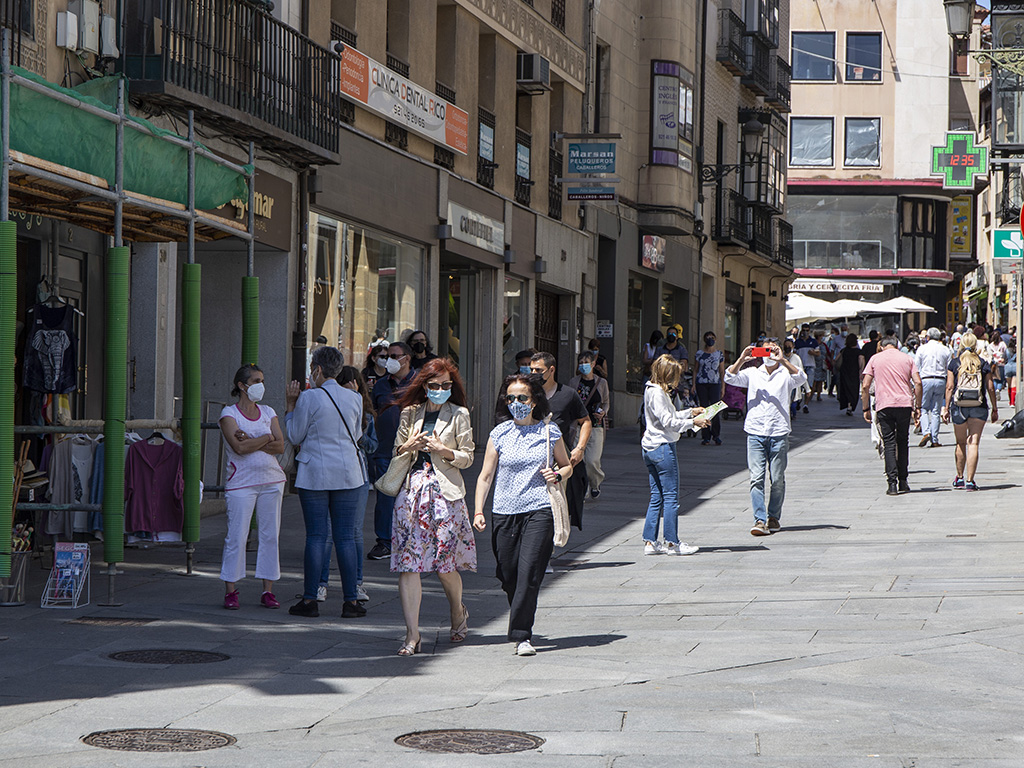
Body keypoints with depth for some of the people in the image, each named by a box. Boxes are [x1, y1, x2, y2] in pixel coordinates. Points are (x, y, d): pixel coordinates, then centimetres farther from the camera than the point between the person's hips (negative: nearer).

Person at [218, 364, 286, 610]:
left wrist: (252, 442, -13)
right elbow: (239, 447, -16)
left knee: (270, 535, 3)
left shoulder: (268, 413, 12)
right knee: (236, 536, -7)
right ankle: (230, 591, 0)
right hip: (241, 481, -4)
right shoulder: (229, 413, -2)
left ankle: (268, 590, 8)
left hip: (271, 480, 5)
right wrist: (267, 438, -6)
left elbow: (280, 446, 0)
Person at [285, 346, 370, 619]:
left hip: (314, 473, -3)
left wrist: (291, 405, 9)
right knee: (346, 537, 5)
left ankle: (309, 599, 5)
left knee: (316, 536, 1)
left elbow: (295, 437, -2)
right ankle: (351, 601, 4)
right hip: (348, 473, 3)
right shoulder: (354, 398, 2)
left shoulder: (309, 398, -10)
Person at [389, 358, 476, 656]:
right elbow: (397, 451, 17)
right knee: (408, 564, -7)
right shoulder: (410, 413, 12)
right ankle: (412, 634, -6)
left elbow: (467, 457, 3)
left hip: (445, 491, -2)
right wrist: (410, 446, -4)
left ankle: (458, 611, 31)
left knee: (445, 565, 0)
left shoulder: (459, 415, 4)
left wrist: (442, 450, -13)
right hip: (412, 489, 2)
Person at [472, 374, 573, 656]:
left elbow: (567, 466, 17)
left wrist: (558, 475, -5)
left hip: (539, 511, -2)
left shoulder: (550, 431, 5)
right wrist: (478, 510, -2)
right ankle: (521, 625, 28)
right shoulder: (500, 433, 6)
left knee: (529, 574, -13)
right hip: (504, 512, 2)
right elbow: (485, 476, 7)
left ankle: (521, 635, -8)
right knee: (508, 577, 4)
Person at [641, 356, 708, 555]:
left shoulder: (652, 390, 15)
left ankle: (650, 542, 10)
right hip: (663, 447, -10)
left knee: (657, 497, 11)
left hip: (650, 448, 10)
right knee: (671, 497, -3)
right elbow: (668, 421, -19)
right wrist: (692, 422, -12)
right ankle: (672, 543, 2)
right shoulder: (657, 393, -15)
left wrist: (690, 412, 20)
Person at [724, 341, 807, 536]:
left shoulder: (786, 374, 7)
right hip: (755, 432, 1)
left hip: (779, 433, -1)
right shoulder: (753, 373, 12)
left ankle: (774, 517, 20)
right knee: (756, 478, -8)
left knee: (777, 479, 4)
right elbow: (730, 378, 2)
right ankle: (760, 520, -10)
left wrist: (782, 360, -22)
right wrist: (741, 359, -12)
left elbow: (801, 378, -12)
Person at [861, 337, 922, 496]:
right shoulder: (907, 358, 11)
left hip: (884, 405, -1)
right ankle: (902, 481, 16)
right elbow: (918, 383, 1)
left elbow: (865, 386, 2)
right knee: (903, 442, 14)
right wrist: (917, 407, 7)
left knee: (889, 443, 0)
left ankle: (892, 483, -10)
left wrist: (866, 409, 8)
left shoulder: (875, 359, 8)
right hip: (905, 404, 1)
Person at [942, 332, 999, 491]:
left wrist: (946, 408, 1)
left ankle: (959, 478, 26)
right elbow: (990, 388, 3)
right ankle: (970, 481, -9)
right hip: (979, 407, 0)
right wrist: (995, 409, 11)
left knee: (961, 443, 15)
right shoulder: (983, 364, 3)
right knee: (973, 443, -2)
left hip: (959, 406, 1)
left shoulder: (954, 363, 1)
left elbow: (949, 387, -3)